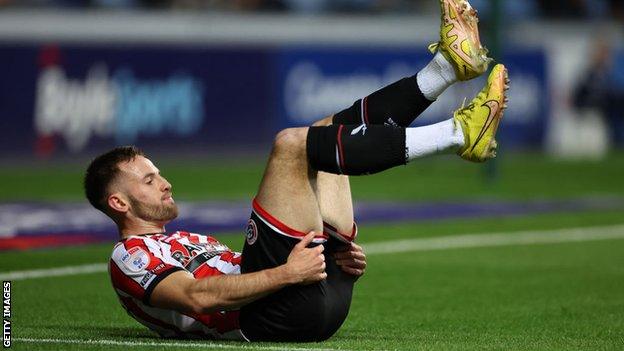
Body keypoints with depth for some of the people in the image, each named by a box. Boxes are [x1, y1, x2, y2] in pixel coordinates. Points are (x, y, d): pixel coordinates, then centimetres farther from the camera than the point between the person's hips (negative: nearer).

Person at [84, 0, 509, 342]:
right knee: (291, 144, -16)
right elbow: (198, 297, -13)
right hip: (274, 316, -9)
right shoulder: (130, 258, 7)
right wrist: (286, 273, -24)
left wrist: (340, 257, 10)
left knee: (328, 134, 16)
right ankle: (458, 133, -21)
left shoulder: (187, 242, 35)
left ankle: (447, 65, -4)